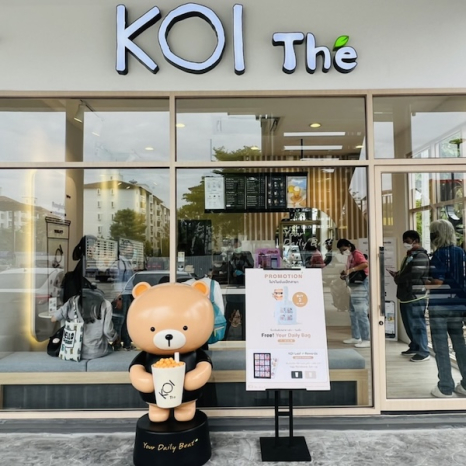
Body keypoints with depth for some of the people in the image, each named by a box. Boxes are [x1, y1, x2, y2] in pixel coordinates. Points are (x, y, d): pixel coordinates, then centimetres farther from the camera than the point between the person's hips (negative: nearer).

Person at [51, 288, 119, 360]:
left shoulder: (73, 301, -4)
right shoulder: (105, 304, -9)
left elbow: (53, 319, 1)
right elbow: (107, 330, -11)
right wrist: (115, 339, 10)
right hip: (97, 352, -1)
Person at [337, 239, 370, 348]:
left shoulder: (356, 254, -11)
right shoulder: (350, 257, 17)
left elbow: (365, 264, -30)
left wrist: (350, 270, -31)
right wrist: (345, 275, 1)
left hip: (361, 286, -10)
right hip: (354, 287, 10)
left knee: (361, 313, -9)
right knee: (353, 313, 14)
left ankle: (367, 340, -4)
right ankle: (356, 337, 22)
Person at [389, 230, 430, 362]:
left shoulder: (420, 256, -15)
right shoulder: (409, 256, 17)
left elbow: (412, 276, -23)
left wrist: (397, 278, -7)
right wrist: (397, 274, 1)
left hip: (416, 297, -10)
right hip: (406, 296, 10)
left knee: (417, 325, -2)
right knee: (409, 325, 17)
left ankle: (423, 352, 7)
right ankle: (414, 347, 29)